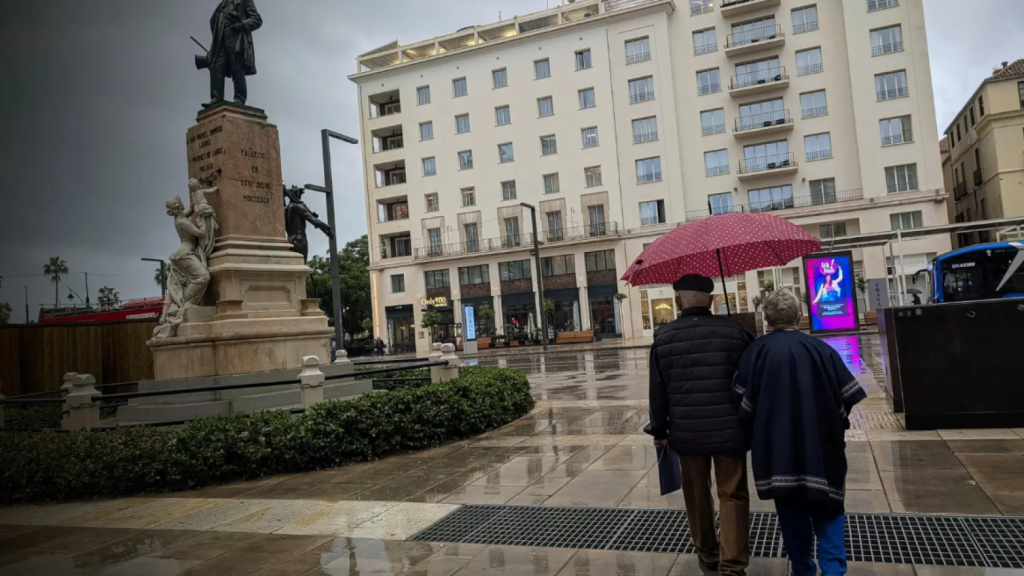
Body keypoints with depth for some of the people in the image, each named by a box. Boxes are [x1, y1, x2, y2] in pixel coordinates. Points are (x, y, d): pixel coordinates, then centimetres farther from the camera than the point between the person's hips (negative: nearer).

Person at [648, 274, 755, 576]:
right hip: (730, 430, -1)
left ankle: (707, 552, 34)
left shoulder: (663, 337, -4)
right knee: (733, 496, 7)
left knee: (697, 494, 18)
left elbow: (658, 391, -1)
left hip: (686, 431, 1)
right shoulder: (735, 331, -4)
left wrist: (659, 431, 9)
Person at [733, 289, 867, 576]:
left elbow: (743, 403, -7)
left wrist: (759, 431, 11)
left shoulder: (755, 352, -7)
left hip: (777, 450, 0)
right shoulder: (820, 349, -5)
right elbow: (847, 396, -1)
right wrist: (836, 427, 16)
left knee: (792, 514, 14)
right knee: (827, 511, 11)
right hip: (821, 445, 0)